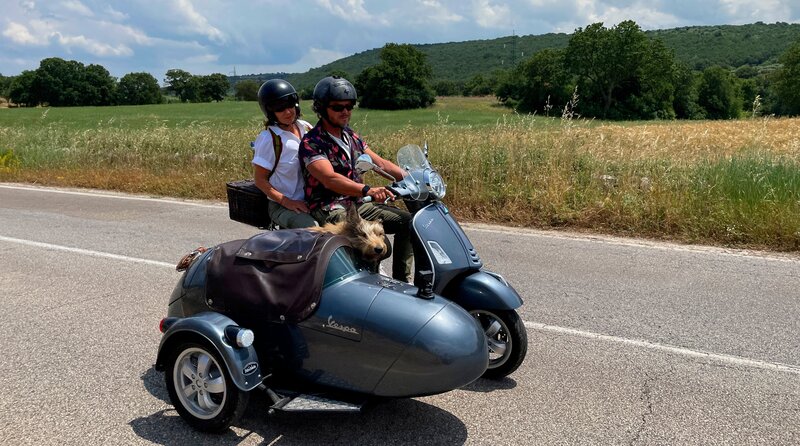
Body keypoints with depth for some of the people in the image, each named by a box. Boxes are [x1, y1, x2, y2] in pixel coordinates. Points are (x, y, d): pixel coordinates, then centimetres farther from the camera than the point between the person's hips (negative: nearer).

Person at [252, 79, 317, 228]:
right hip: (282, 207, -6)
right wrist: (286, 202, -19)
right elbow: (260, 179, -8)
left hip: (311, 200, 6)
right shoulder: (269, 138, -11)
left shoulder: (305, 127, 7)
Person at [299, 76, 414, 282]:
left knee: (408, 221, 1)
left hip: (357, 204, 8)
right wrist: (368, 190, -43)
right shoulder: (311, 143, -12)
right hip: (330, 209, -8)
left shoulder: (350, 136, 14)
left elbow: (379, 162, 12)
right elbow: (330, 179, -28)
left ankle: (402, 280, 6)